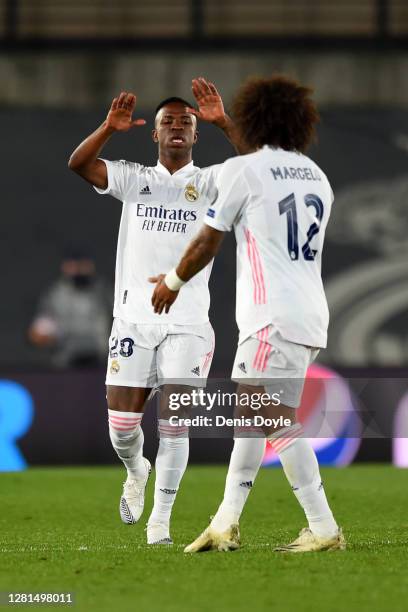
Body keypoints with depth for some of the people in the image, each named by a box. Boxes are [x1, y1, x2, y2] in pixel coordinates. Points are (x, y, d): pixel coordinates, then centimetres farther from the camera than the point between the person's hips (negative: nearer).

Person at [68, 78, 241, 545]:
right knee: (122, 427, 0)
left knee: (174, 426, -8)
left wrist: (223, 122, -24)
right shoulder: (134, 179, 9)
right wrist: (109, 128, -20)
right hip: (134, 318, 1)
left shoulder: (210, 182, 5)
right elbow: (78, 164, -4)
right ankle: (136, 472, 33)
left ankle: (160, 519, 3)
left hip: (188, 323, -1)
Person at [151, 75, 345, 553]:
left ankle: (323, 529, -19)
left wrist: (173, 282, 19)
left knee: (278, 422, -12)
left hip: (274, 317, -8)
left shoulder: (243, 170, -4)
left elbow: (207, 244, 2)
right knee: (251, 412, 11)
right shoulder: (317, 176, 16)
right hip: (312, 313, 8)